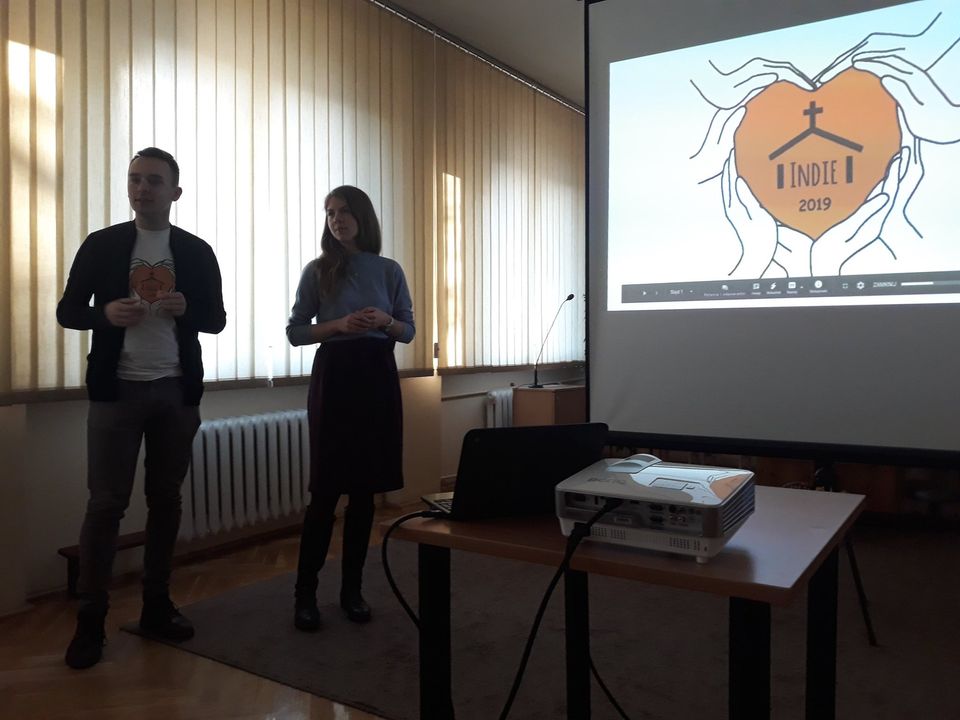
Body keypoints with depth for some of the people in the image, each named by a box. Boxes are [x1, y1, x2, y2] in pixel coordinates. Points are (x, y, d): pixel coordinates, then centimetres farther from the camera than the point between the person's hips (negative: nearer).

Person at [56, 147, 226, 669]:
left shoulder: (197, 252, 6)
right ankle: (90, 619, 9)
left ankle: (157, 605, 21)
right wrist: (106, 313, -17)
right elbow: (67, 311, 4)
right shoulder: (101, 245, 3)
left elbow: (216, 320, 7)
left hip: (177, 391, 2)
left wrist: (185, 308, -14)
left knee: (166, 500, 8)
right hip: (118, 389, -2)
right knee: (105, 503, -1)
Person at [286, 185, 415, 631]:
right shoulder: (317, 271, 3)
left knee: (365, 487, 5)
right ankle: (305, 592, 7)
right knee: (326, 488, -5)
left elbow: (409, 331, 12)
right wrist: (340, 324, -13)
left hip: (377, 376, 2)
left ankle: (352, 589, 16)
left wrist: (386, 321, -10)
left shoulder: (389, 271, 8)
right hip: (334, 375, -2)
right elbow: (294, 333, 2)